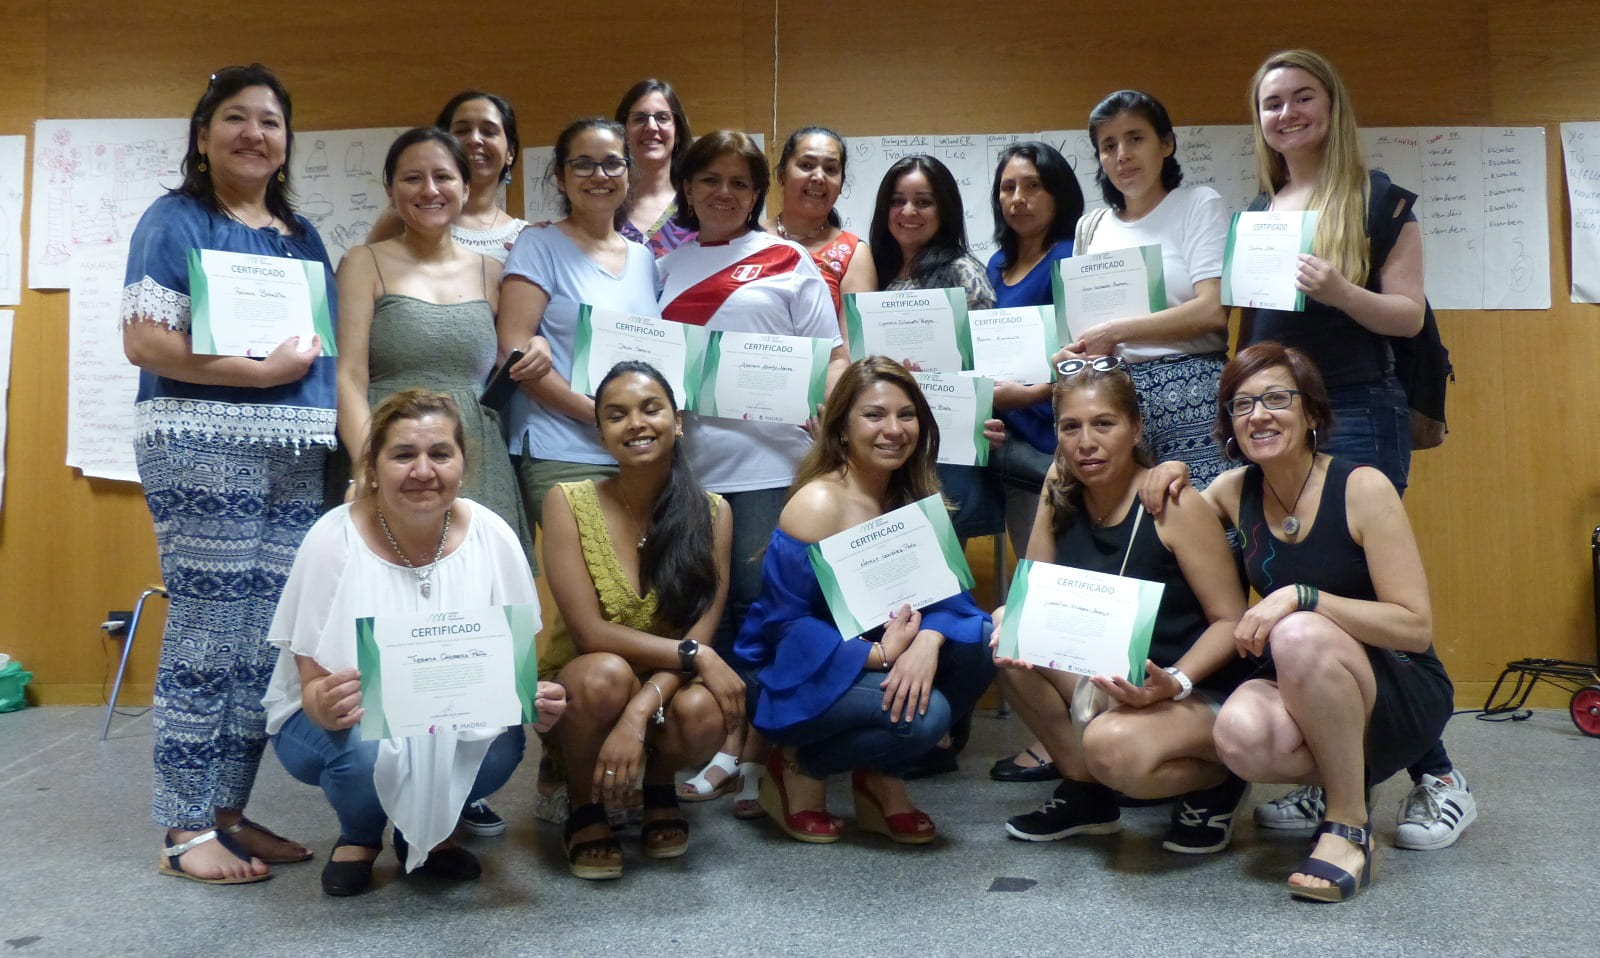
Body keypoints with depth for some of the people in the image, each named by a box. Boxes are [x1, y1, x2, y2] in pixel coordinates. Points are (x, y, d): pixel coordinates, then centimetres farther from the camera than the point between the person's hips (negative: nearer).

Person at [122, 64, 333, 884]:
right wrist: (262, 371, -15)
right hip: (201, 446, -6)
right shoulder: (175, 220, 0)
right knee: (208, 633, -5)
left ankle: (228, 811, 16)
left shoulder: (303, 235, 19)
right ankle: (185, 831, 5)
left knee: (270, 639, 5)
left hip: (295, 456, 6)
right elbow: (142, 340, -10)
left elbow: (330, 341, 25)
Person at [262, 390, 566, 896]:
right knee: (367, 753, -34)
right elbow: (312, 685, -16)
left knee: (501, 745, -29)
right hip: (341, 720, -1)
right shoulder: (334, 541, -19)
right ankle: (358, 834, 4)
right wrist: (326, 705, -40)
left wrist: (535, 700, -29)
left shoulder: (491, 536, -14)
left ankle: (428, 830, 7)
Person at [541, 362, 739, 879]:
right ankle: (584, 807, -4)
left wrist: (637, 717, -29)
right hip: (583, 694, -1)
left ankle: (659, 787, 5)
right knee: (607, 673, -35)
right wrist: (696, 656, -25)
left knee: (706, 710, -32)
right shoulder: (568, 502, -12)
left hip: (669, 689, 2)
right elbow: (589, 633, -17)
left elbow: (700, 632, -14)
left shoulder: (710, 511, -7)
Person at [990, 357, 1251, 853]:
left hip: (1197, 694, -6)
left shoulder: (1174, 506, -17)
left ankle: (1218, 776, 2)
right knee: (1003, 630, -17)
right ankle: (1085, 790, 2)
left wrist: (1173, 682, -30)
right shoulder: (1060, 492, -2)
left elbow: (1231, 620, -14)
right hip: (1106, 680, 6)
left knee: (1113, 744, -36)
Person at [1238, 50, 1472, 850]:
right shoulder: (1254, 213, 15)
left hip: (1356, 415, -5)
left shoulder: (1378, 200, 0)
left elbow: (1410, 315, -5)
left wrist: (1341, 292, -22)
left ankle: (1439, 778, 10)